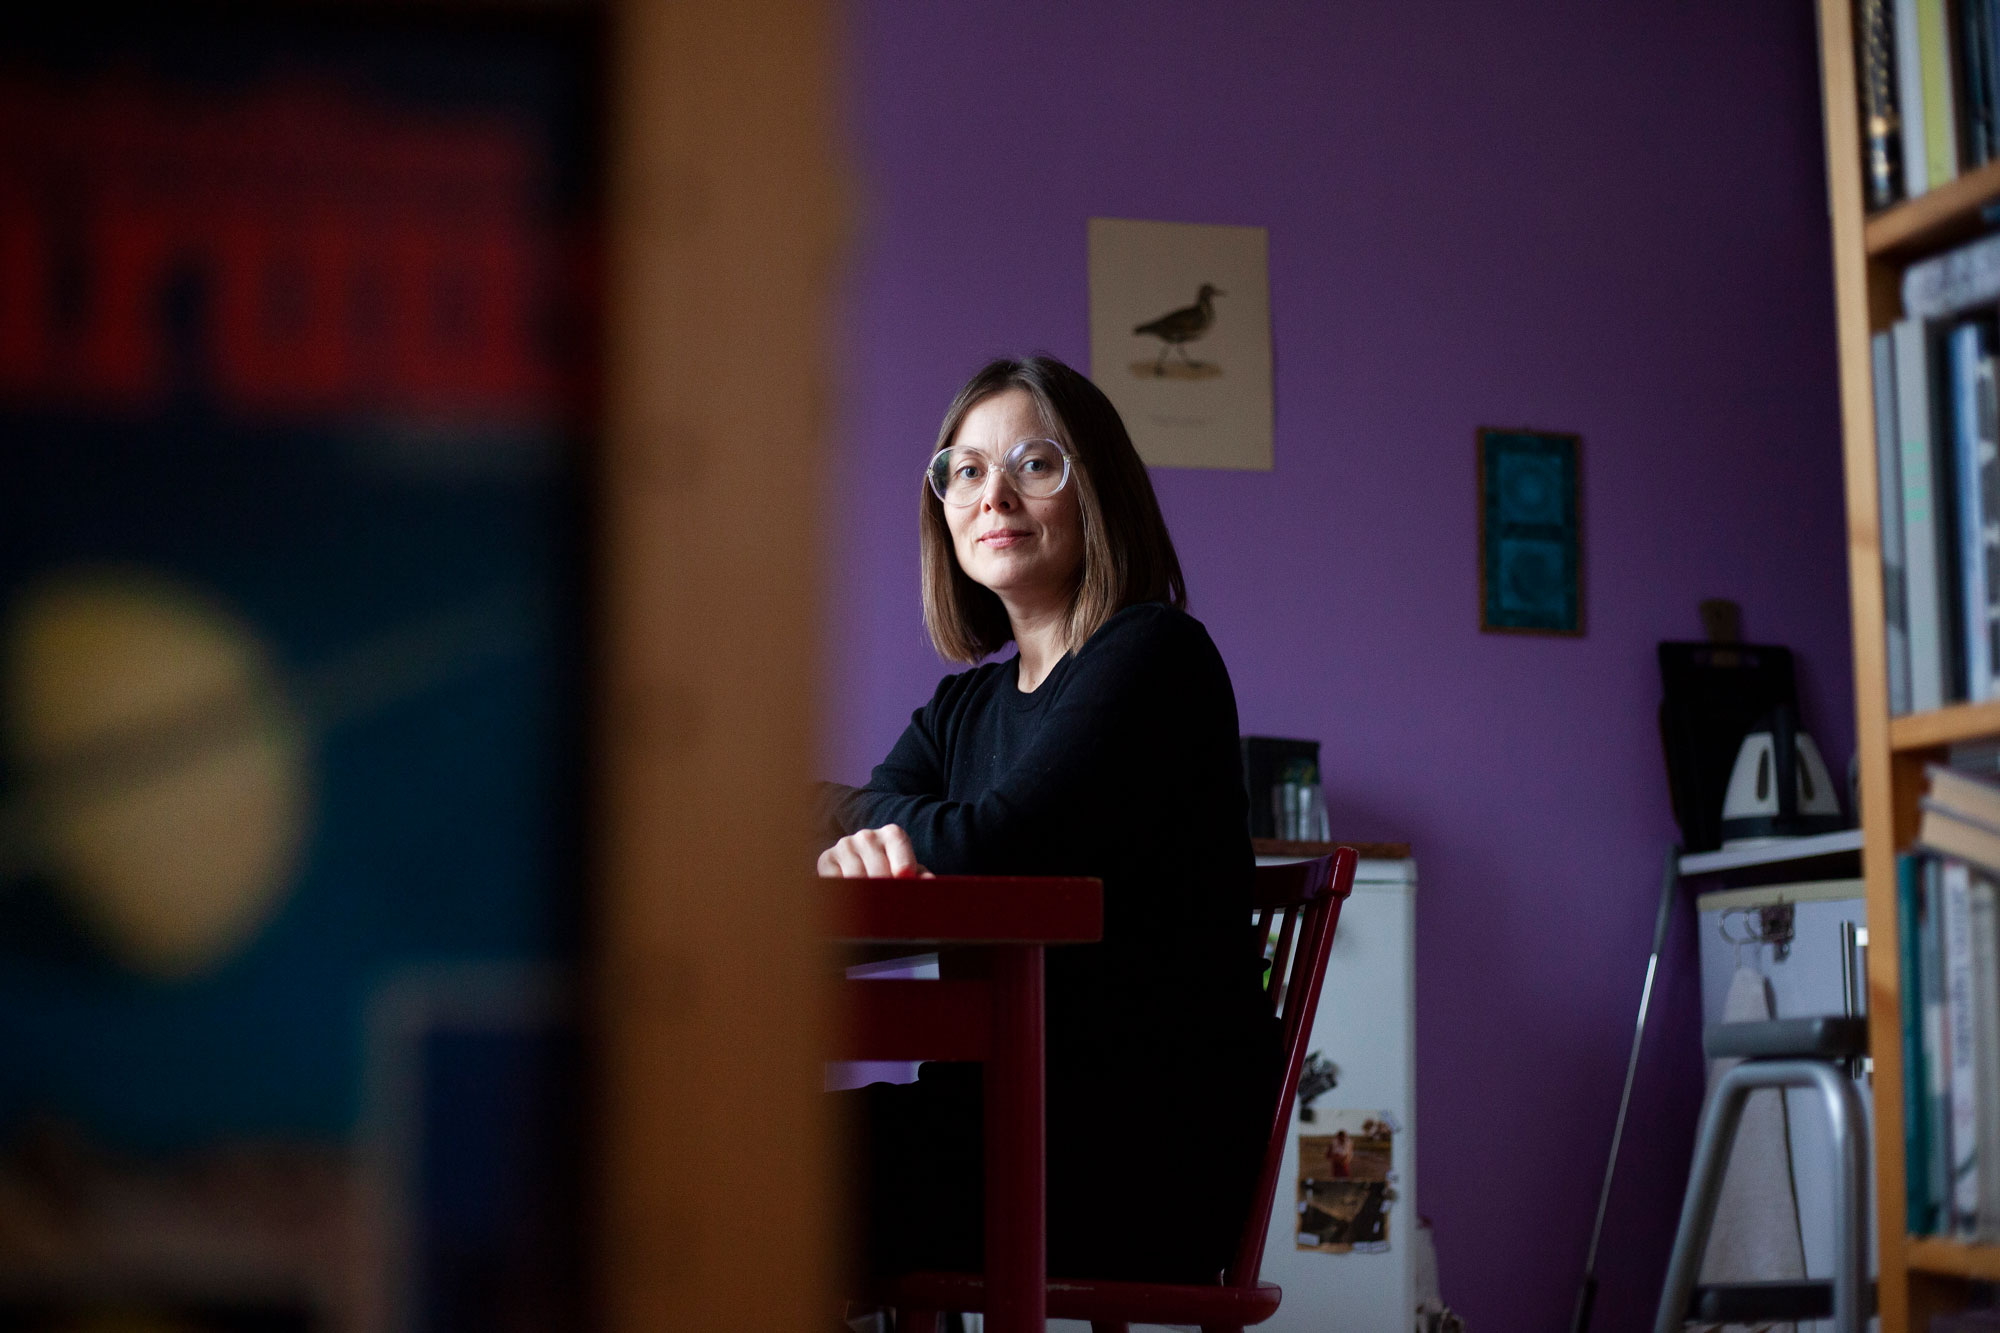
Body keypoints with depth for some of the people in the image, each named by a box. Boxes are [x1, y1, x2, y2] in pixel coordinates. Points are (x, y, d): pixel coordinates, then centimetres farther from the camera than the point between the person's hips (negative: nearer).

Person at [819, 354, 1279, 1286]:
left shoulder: (1156, 654, -8)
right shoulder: (967, 702, 18)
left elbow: (993, 846, -19)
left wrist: (854, 807, 1)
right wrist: (863, 845, -19)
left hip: (1150, 1148, -7)